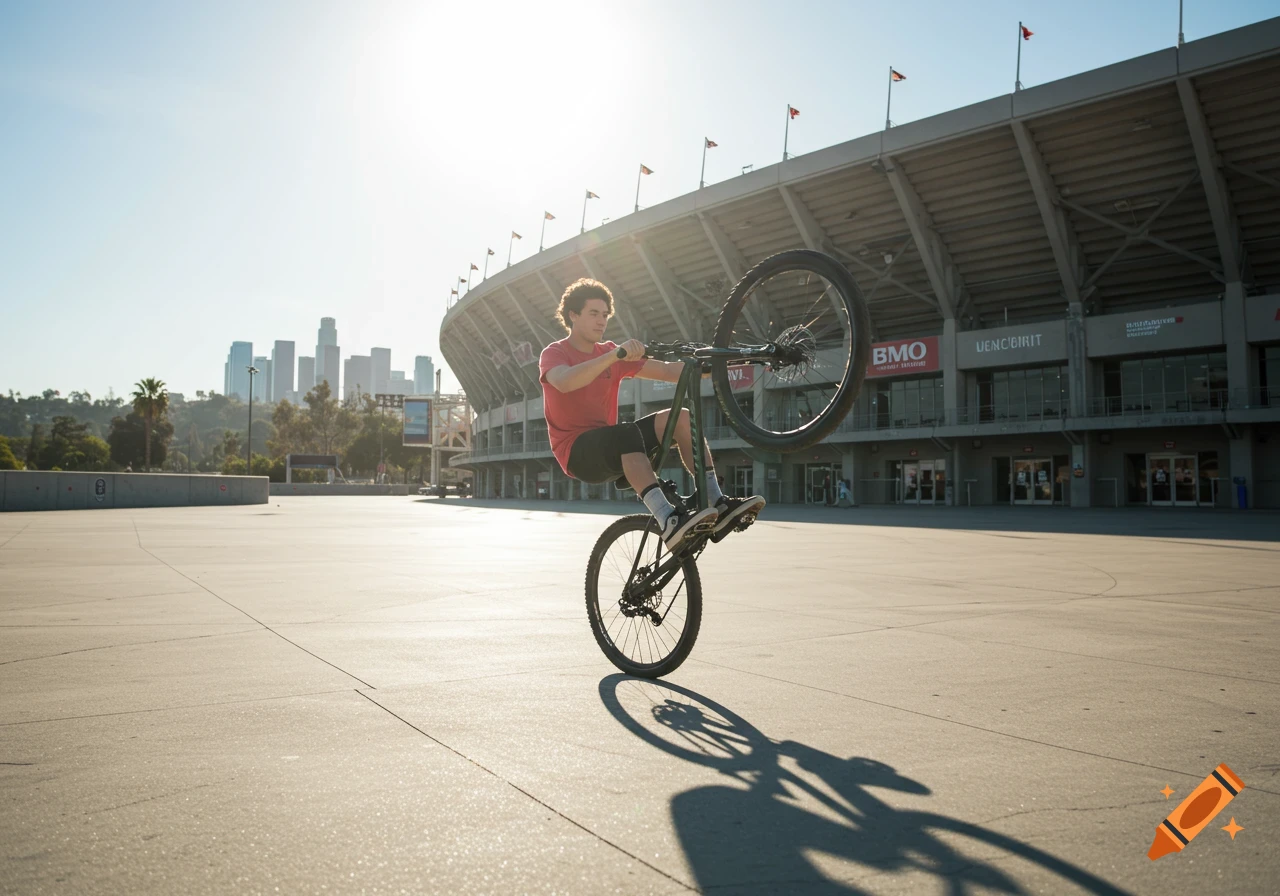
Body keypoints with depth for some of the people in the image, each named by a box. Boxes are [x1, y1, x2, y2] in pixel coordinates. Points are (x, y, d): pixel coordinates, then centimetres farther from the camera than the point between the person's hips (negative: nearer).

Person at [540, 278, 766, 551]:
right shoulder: (554, 353, -4)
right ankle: (668, 521, -51)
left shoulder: (611, 353, 12)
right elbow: (564, 382, -30)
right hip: (577, 451, -6)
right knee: (628, 432, -37)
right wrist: (616, 355, -41)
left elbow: (667, 370, 2)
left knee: (680, 417, -16)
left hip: (611, 447, 6)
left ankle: (718, 505, -26)